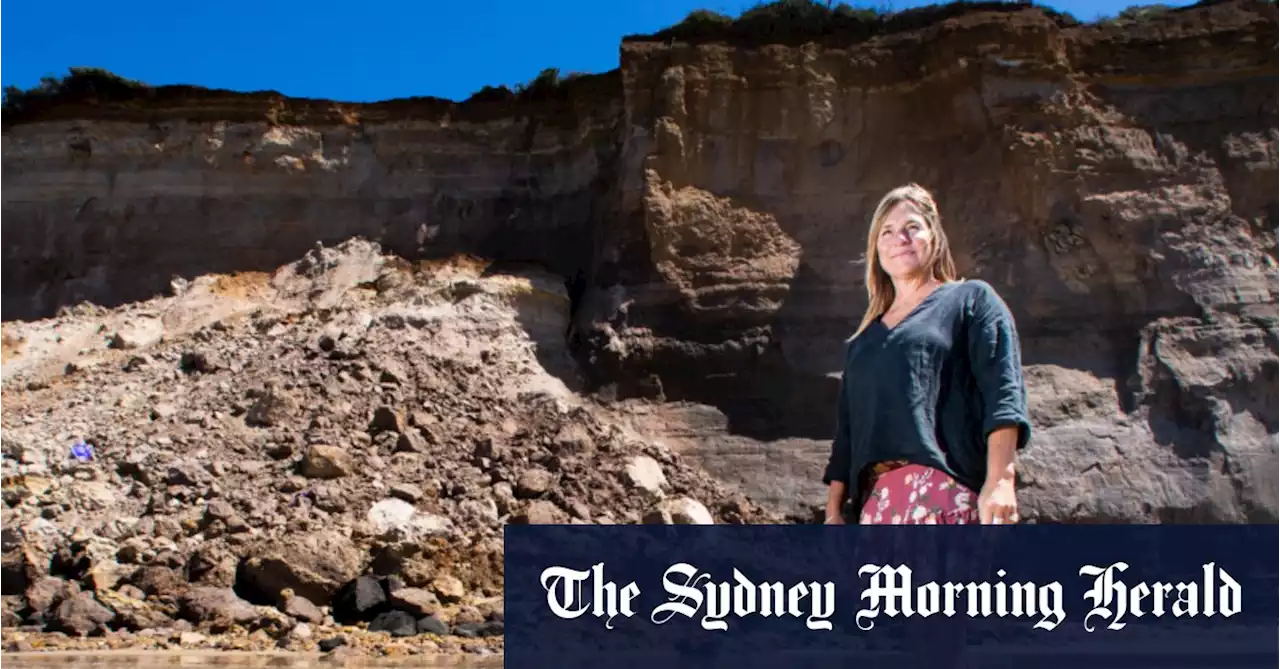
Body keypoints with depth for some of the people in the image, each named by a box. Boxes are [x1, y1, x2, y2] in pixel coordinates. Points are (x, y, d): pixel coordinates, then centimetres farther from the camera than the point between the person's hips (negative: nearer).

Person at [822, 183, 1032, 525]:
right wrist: (834, 511, 17)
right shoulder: (864, 339, 27)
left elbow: (1003, 390, -2)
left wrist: (1000, 480, -16)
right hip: (875, 495, 6)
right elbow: (847, 427, 25)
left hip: (943, 482, -6)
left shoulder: (971, 299, 12)